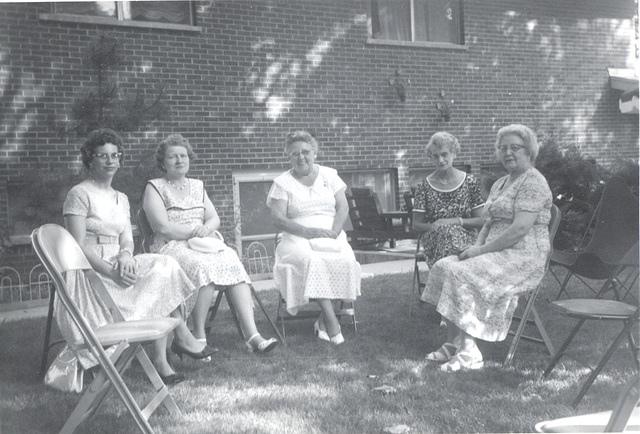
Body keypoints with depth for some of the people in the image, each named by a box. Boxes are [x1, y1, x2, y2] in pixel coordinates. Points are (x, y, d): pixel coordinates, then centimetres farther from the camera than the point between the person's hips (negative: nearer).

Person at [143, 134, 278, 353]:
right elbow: (163, 228, -7)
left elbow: (215, 219, 14)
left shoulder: (197, 186, 23)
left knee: (233, 264, -26)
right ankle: (199, 336, -31)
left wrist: (205, 229, -9)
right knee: (204, 266, -37)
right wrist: (195, 231, -9)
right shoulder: (155, 188, 6)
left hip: (204, 244, 5)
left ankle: (251, 334, -35)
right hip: (172, 247, -5)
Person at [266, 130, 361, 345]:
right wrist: (308, 231, -17)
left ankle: (323, 320, -20)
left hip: (331, 236, 2)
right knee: (311, 260, -37)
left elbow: (343, 207, 8)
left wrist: (334, 232, -12)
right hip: (298, 238, -2)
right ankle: (331, 320, -33)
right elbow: (278, 219, -4)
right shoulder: (282, 182, 7)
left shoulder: (329, 175, 15)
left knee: (345, 260, -31)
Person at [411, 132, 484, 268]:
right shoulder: (424, 187, 7)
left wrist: (454, 221, -10)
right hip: (433, 239, 0)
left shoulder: (470, 182, 8)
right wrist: (433, 226, -15)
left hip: (466, 237, 0)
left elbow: (480, 220, 5)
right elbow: (416, 226, 6)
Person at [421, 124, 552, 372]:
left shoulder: (533, 182, -9)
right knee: (443, 267, -8)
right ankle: (452, 345, -9)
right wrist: (476, 245, 0)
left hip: (523, 257, -9)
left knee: (462, 274, -27)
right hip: (498, 254, 9)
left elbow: (520, 229, -20)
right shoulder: (500, 184, 21)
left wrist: (481, 250, -18)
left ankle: (469, 353, -22)